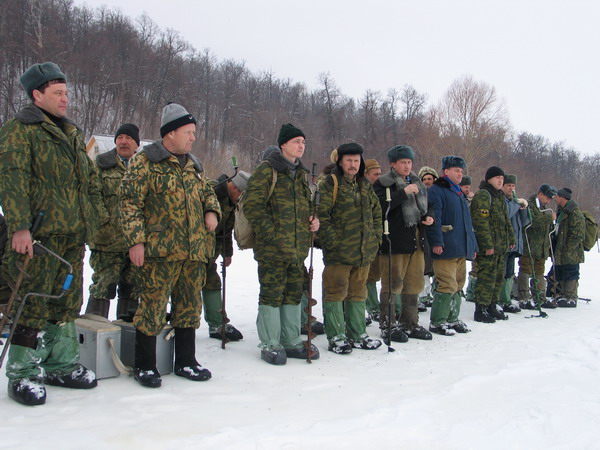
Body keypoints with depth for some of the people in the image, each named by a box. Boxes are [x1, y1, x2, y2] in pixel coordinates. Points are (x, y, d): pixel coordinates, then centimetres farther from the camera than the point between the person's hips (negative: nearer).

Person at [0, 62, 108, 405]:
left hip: (74, 235, 8)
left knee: (68, 302, 13)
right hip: (40, 234, -7)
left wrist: (100, 217, 21)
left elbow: (91, 181, 25)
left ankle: (63, 366, 24)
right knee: (34, 304, -5)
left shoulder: (73, 133, 21)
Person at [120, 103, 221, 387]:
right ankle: (144, 366, 11)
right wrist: (136, 240, -15)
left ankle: (185, 362, 25)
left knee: (189, 307, 12)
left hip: (195, 251, 7)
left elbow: (207, 192, 30)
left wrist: (212, 211, 7)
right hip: (161, 250, -7)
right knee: (153, 306, -3)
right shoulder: (145, 161, -3)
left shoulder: (193, 164, 17)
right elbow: (130, 201, -8)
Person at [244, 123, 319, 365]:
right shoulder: (267, 170, -7)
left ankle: (291, 341, 24)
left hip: (298, 247, 8)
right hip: (273, 247, -7)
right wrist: (271, 233, -18)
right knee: (272, 294, -1)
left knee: (294, 294, 13)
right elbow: (252, 204, -13)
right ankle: (269, 344, 11)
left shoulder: (301, 173, 17)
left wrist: (313, 220, 8)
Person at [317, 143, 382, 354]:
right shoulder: (330, 184, -7)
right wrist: (332, 240, -18)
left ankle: (357, 334, 25)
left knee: (358, 293, 14)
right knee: (336, 293, 0)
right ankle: (336, 338, 9)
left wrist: (376, 237, 13)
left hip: (364, 252, 7)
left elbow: (376, 212, 23)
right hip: (338, 252, -7)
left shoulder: (365, 185, 15)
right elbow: (321, 214, -13)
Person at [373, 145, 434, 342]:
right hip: (394, 242, -7)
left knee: (414, 284, 13)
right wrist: (404, 192, -24)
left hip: (416, 241, 7)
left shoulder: (417, 183, 17)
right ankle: (387, 325, 9)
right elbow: (381, 206, -22)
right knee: (392, 285, -1)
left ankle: (410, 324, 24)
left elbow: (426, 206, 28)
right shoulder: (383, 183, -6)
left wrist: (428, 216, 7)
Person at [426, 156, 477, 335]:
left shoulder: (459, 193, 24)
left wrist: (473, 245, 24)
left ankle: (452, 319, 24)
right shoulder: (437, 191, -5)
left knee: (457, 286, 13)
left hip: (461, 250, 9)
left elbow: (467, 221, 28)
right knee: (447, 286, -11)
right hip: (445, 250, -9)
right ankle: (437, 323, -2)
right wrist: (436, 242, -23)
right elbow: (434, 218, -15)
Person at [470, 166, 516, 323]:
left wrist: (511, 239, 22)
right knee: (487, 277, -8)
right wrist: (487, 245, -23)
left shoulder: (499, 196, 20)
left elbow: (506, 221, 29)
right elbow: (481, 222, -20)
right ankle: (480, 310, -2)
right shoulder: (483, 196, -12)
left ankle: (492, 307, 24)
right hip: (487, 247, -10)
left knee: (498, 276, 14)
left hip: (500, 246, 10)